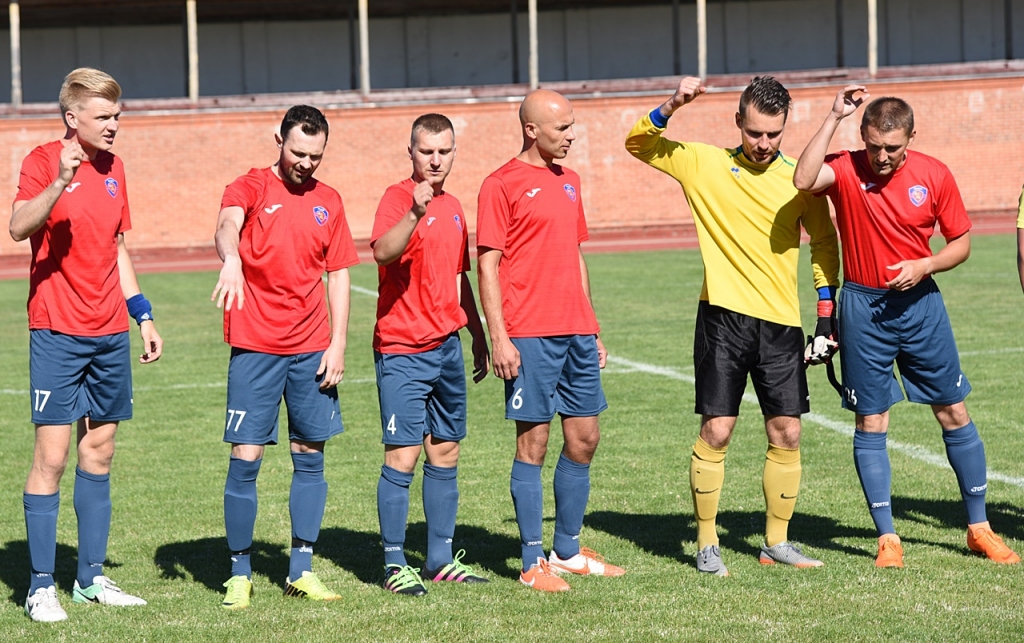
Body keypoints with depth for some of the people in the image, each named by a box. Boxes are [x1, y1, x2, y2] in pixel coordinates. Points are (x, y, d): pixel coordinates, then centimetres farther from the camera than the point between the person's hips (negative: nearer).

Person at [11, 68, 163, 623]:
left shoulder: (112, 169, 12)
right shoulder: (44, 161, -9)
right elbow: (18, 228, -26)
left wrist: (143, 317, 20)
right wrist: (60, 184, -41)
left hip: (110, 335, 7)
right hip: (58, 332, -7)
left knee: (99, 451, 10)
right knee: (51, 456, -7)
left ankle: (91, 577, 18)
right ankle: (41, 586, -2)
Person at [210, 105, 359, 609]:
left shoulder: (328, 202, 11)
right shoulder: (251, 187, -3)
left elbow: (339, 275, 13)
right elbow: (227, 224, -25)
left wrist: (338, 344, 4)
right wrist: (231, 260, -48)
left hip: (312, 349, 4)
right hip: (255, 347, -4)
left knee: (310, 458, 6)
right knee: (245, 460, -4)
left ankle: (301, 571, 15)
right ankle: (239, 574, 6)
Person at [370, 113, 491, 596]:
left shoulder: (453, 208, 14)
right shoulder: (398, 197, -10)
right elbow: (383, 252, -30)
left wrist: (478, 335, 26)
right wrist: (415, 213, -45)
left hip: (447, 346, 8)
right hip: (402, 349, -8)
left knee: (445, 452, 11)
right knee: (402, 455, -8)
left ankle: (440, 559, 18)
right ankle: (395, 565, -3)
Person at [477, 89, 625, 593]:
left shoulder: (569, 181, 16)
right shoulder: (502, 185, -6)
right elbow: (488, 265, -9)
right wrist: (498, 338, -15)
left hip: (577, 333, 7)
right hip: (530, 337, -7)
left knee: (584, 439, 9)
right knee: (533, 443, -3)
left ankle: (568, 550, 21)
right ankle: (533, 562, 2)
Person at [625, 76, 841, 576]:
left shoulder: (799, 178, 3)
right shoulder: (704, 165, 0)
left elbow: (824, 243, 14)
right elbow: (637, 143, 6)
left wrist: (826, 316, 10)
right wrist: (672, 107, -13)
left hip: (781, 323, 2)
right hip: (723, 317, -2)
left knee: (786, 434, 3)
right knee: (716, 431, -6)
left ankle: (777, 541, 16)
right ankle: (707, 544, 5)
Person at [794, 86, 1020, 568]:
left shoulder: (934, 175, -4)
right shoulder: (846, 170, -9)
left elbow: (961, 243, 5)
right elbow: (803, 180, -32)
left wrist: (925, 266, -14)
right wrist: (833, 119, -29)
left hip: (920, 302, 2)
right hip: (863, 308, -2)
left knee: (953, 413, 7)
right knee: (870, 422, 1)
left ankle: (979, 528, 19)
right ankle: (886, 537, 10)